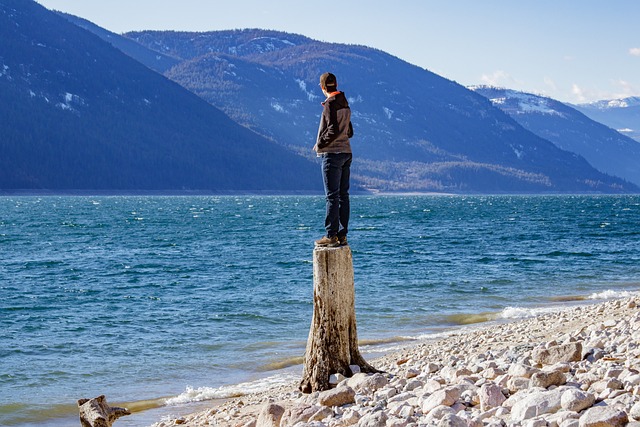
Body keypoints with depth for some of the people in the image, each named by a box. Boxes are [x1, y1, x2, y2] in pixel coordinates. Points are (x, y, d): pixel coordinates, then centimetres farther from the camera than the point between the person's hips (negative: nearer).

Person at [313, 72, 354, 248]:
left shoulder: (330, 104, -12)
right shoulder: (345, 105, 14)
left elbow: (334, 130, -20)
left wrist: (320, 145, -9)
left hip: (332, 154, -8)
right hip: (346, 153, 8)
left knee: (332, 196, -8)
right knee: (343, 195, 8)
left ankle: (331, 236, -9)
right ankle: (342, 235, 10)